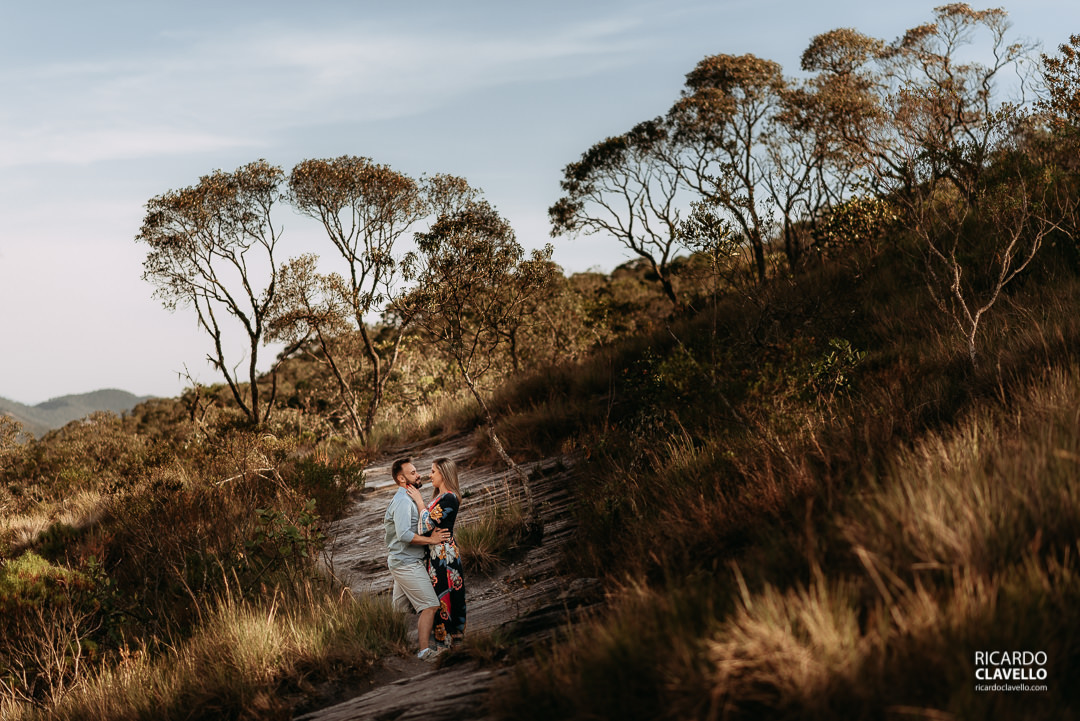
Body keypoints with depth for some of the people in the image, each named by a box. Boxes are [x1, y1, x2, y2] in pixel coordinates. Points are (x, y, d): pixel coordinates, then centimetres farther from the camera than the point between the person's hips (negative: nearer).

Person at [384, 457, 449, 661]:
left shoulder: (400, 499, 17)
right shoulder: (403, 501, -18)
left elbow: (386, 523, 29)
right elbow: (404, 534, -28)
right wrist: (431, 540, -20)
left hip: (399, 562, 11)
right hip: (407, 563, -11)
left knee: (400, 609, 15)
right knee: (430, 605, -12)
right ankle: (424, 650, -14)